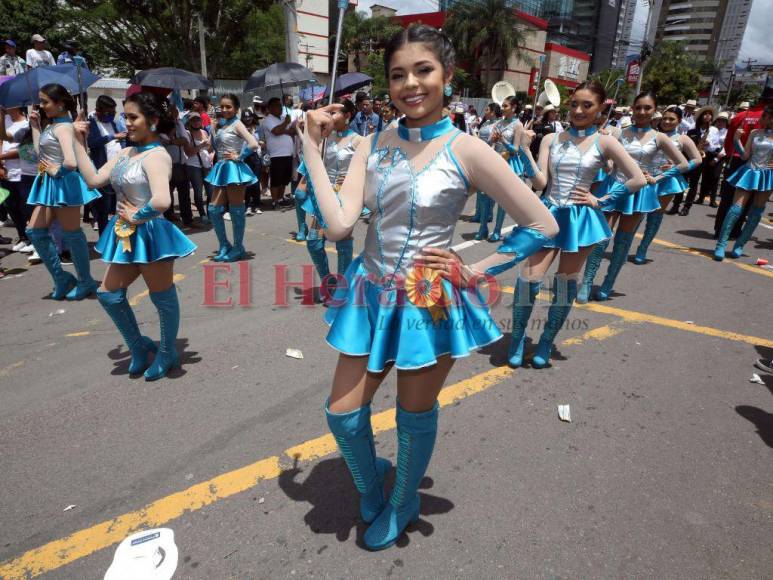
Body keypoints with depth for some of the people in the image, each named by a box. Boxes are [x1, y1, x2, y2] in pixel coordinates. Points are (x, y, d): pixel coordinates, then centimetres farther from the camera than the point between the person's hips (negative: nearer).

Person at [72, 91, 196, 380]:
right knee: (108, 293, 15)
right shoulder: (125, 153, 10)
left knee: (163, 297, 8)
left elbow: (162, 201, -32)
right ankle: (139, 346, 33)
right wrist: (79, 142, 6)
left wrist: (137, 217, -17)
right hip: (127, 236, 9)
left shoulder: (156, 156, -18)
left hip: (151, 235, -9)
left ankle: (167, 353, 28)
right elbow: (94, 180, 6)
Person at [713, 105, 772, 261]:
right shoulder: (755, 133, 5)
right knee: (736, 208, -10)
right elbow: (745, 156, 2)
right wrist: (737, 139, -8)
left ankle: (739, 245, 12)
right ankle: (721, 245, -11)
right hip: (749, 173, 0)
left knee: (756, 212, 4)